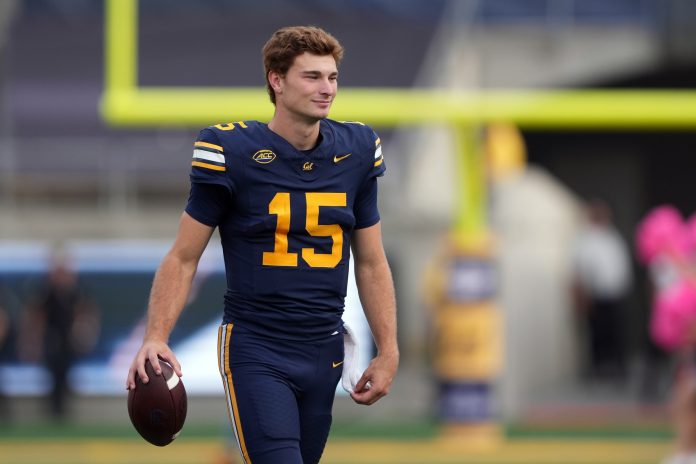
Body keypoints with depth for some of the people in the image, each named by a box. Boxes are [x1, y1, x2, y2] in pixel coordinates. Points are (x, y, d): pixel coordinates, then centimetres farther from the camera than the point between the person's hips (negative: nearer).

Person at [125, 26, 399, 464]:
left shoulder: (357, 151, 5)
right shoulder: (232, 151, -9)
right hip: (255, 350, -5)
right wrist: (155, 338, -17)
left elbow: (371, 264, 14)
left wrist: (388, 352, 9)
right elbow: (183, 258, -4)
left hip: (325, 353, 5)